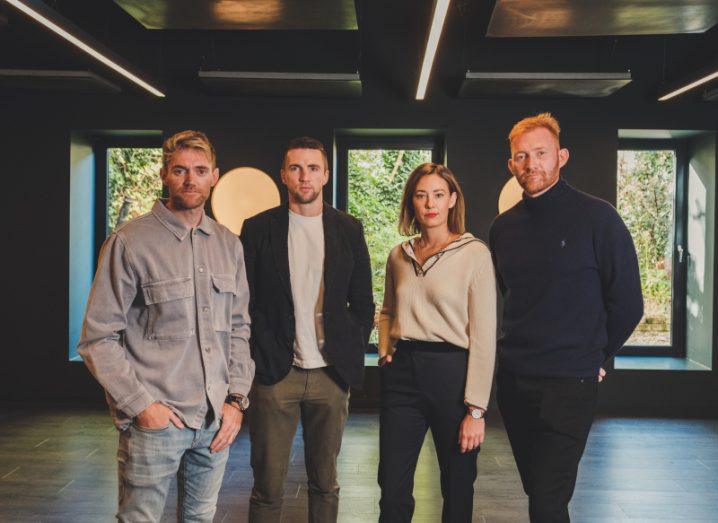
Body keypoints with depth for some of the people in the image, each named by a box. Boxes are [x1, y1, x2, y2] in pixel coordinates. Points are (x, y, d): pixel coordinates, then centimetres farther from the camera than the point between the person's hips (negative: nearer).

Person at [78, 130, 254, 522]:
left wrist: (236, 399, 5)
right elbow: (98, 339, -7)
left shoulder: (229, 245, 9)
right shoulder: (129, 243, -7)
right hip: (155, 421, -4)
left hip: (217, 420, 5)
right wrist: (139, 405, -12)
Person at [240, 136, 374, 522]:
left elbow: (363, 303, 11)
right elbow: (244, 301, 3)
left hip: (330, 375, 2)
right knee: (267, 486, 3)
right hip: (275, 374, -1)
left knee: (324, 483, 12)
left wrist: (352, 357, 4)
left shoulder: (348, 229, 7)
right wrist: (259, 357, -3)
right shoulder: (258, 228, 2)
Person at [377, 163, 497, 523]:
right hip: (401, 374, 4)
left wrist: (476, 409, -12)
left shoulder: (475, 254, -6)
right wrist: (385, 350, 7)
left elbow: (483, 335, -9)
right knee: (392, 489, 5)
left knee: (457, 486, 10)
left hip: (452, 372, -3)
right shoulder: (399, 256, 9)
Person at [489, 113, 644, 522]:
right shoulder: (503, 227, 7)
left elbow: (627, 303, -5)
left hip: (569, 383, -5)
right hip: (513, 380, 5)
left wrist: (593, 359, 2)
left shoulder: (596, 218, -9)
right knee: (535, 488, 15)